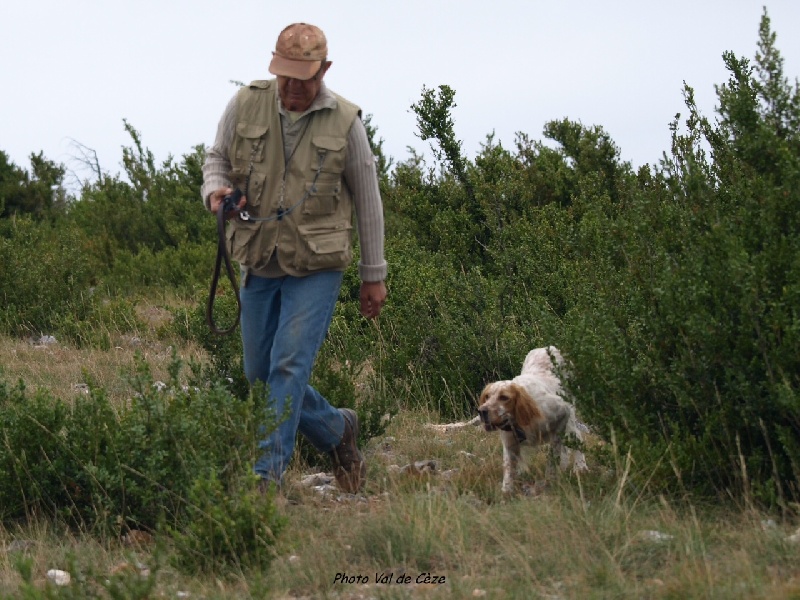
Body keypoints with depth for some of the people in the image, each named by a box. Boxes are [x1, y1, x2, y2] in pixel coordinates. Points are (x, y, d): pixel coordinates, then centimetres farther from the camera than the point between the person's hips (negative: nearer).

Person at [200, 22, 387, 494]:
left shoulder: (345, 122, -5)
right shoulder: (246, 104, -1)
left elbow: (368, 202, 3)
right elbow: (217, 158, 13)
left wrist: (374, 276, 5)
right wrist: (216, 187, -12)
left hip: (317, 266, -4)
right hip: (257, 262, 4)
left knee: (289, 366, -14)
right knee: (260, 372, 9)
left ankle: (268, 474, -11)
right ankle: (338, 430, 31)